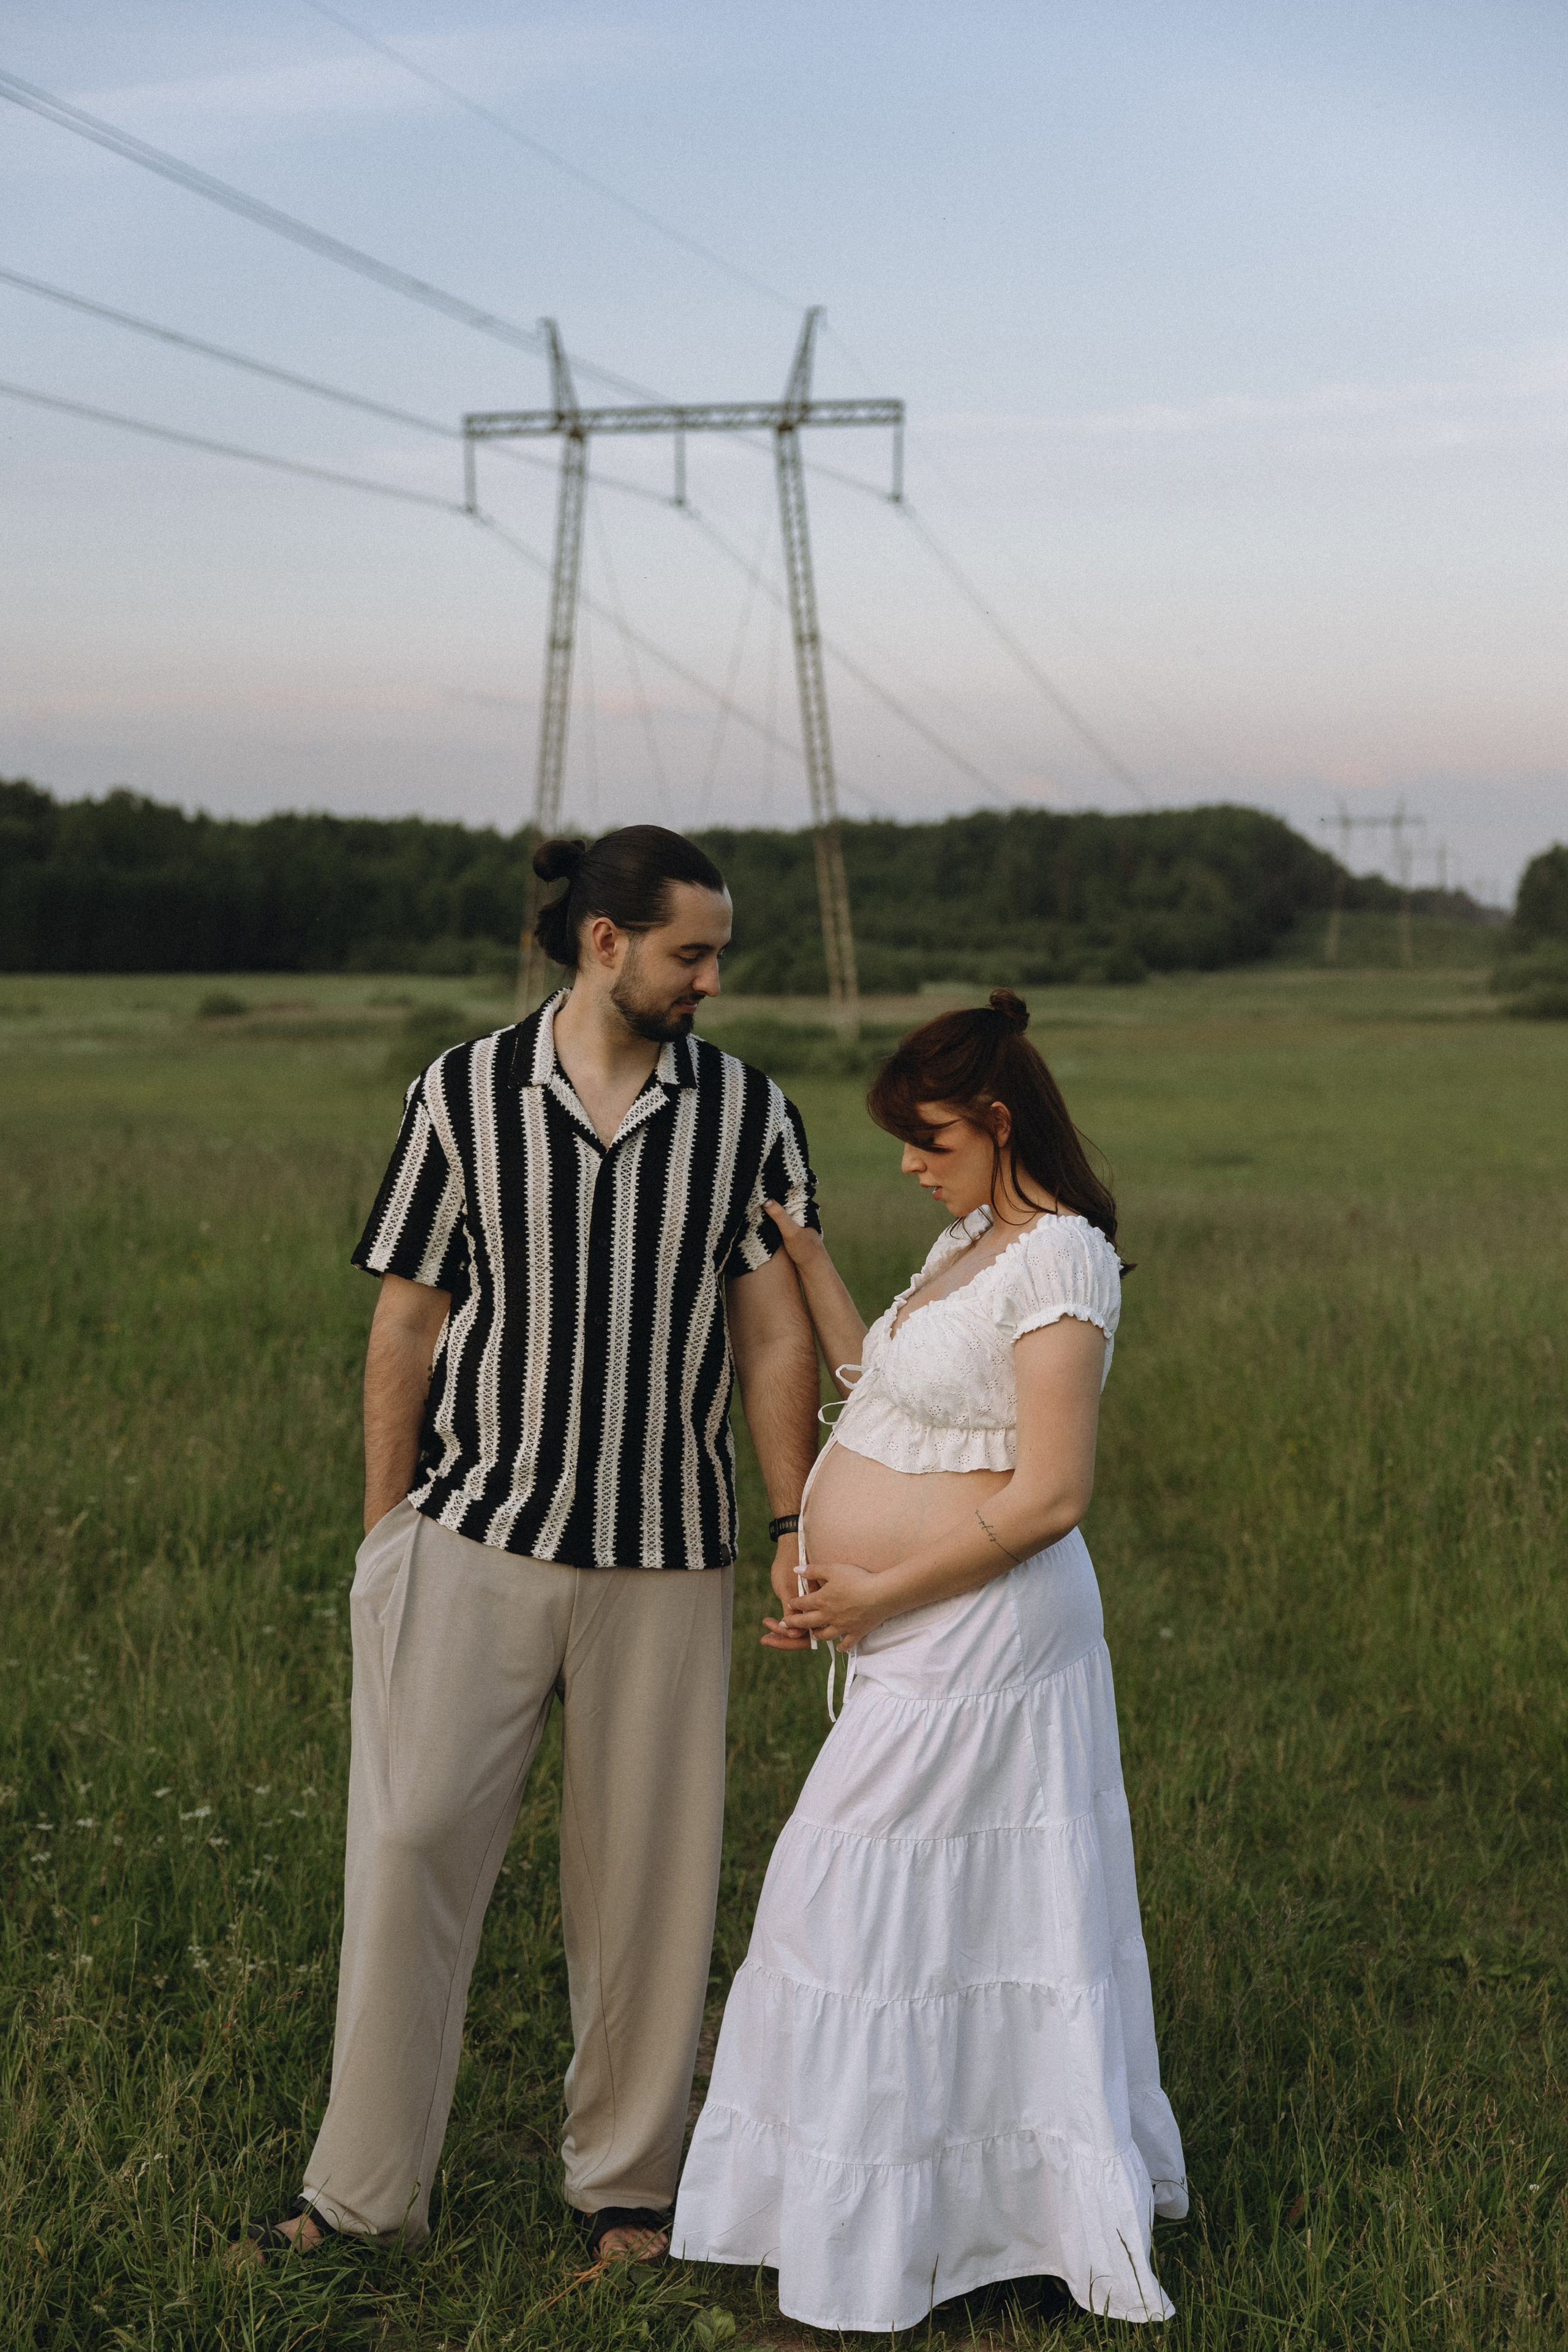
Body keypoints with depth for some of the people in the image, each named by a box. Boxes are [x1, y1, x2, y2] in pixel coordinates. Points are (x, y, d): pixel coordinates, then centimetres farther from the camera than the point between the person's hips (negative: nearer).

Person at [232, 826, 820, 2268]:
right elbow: (407, 1325, 3)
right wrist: (383, 1531, 3)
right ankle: (368, 2189, 11)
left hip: (665, 1555, 1)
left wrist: (795, 1526, -3)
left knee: (645, 1873, 7)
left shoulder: (749, 1115, 3)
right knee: (412, 1841, -1)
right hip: (475, 1537, -1)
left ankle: (626, 2179, 22)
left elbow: (774, 1334, 3)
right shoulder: (464, 1096, -1)